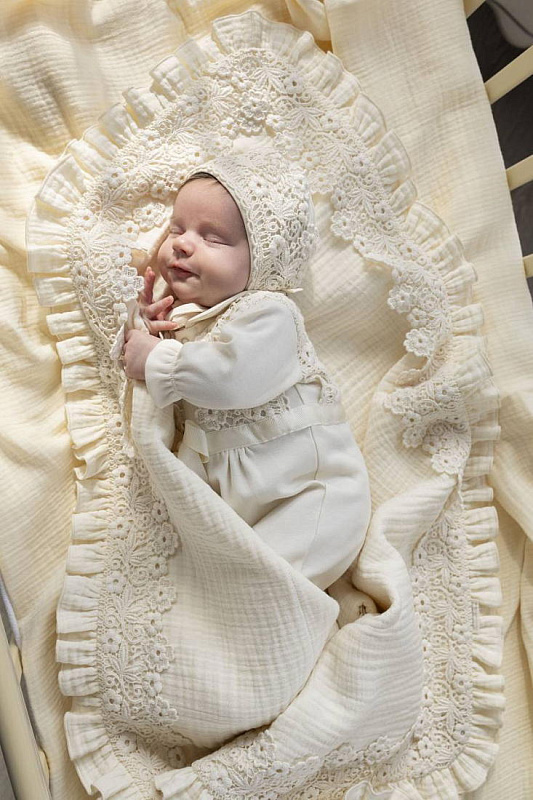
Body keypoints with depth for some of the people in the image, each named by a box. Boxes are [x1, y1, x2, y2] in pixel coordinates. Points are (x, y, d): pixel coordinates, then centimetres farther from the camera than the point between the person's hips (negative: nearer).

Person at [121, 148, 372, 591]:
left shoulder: (268, 313, -18)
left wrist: (158, 359, -21)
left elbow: (231, 376, -34)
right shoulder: (182, 311, 8)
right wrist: (150, 328, -3)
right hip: (220, 479, 8)